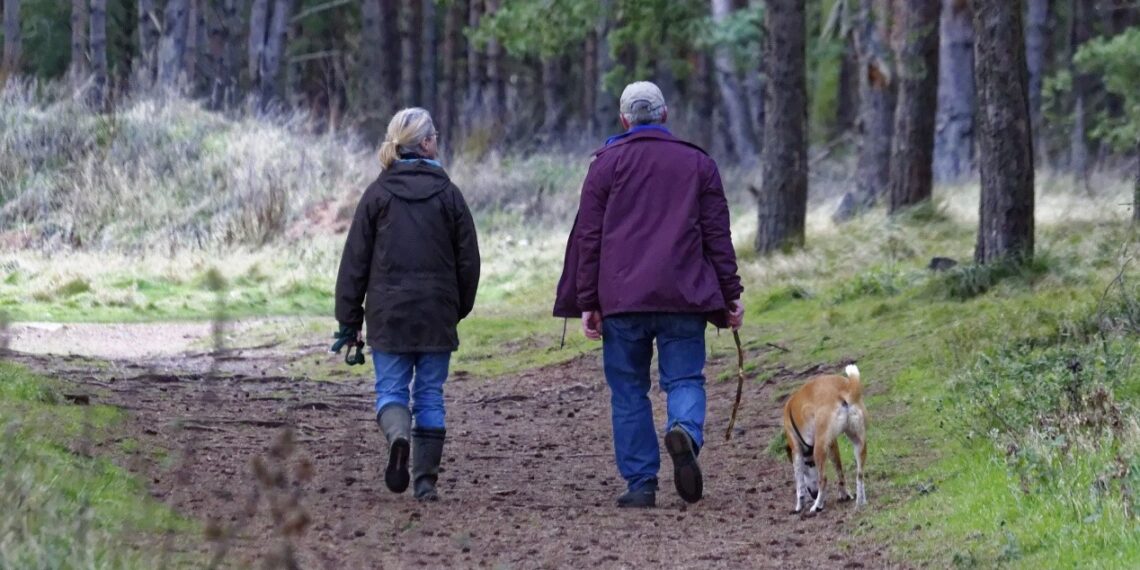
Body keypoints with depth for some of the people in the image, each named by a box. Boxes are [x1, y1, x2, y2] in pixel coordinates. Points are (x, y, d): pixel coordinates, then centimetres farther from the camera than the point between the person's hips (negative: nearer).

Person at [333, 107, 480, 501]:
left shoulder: (378, 194, -1)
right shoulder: (448, 194, 0)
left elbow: (355, 260, -1)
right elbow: (468, 259, 3)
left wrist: (349, 319, 5)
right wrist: (460, 308, 16)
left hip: (388, 314, -1)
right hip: (437, 315, 1)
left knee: (390, 388, 6)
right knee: (430, 395, 7)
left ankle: (398, 435, -26)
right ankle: (426, 481, 6)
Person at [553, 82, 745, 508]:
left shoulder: (607, 163, 6)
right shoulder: (698, 163, 10)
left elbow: (588, 237, 3)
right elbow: (718, 236, 8)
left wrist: (587, 303, 4)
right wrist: (730, 295, 11)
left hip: (621, 297, -1)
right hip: (684, 297, 1)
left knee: (629, 392, 6)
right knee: (685, 378, 5)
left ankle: (640, 483, 1)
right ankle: (686, 431, -27)